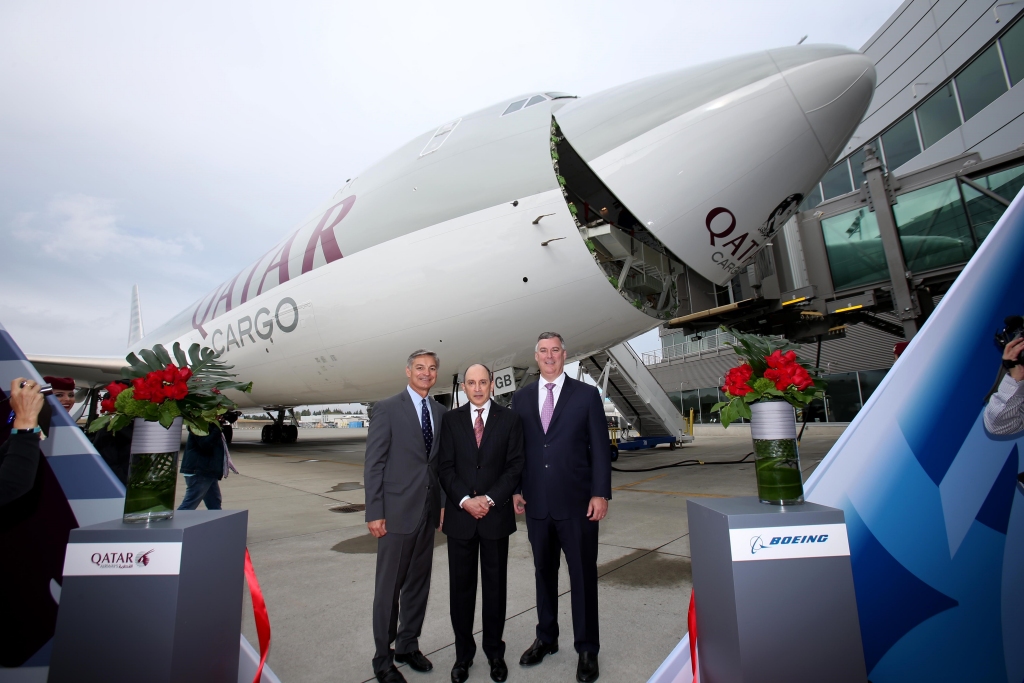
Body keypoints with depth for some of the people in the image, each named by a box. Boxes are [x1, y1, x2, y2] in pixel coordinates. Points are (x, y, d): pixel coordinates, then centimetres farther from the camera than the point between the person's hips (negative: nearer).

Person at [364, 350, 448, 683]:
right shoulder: (387, 408, -8)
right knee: (389, 587, 7)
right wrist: (374, 512, -11)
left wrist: (444, 502, 6)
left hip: (429, 512, 5)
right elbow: (373, 464, -9)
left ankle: (408, 645, 36)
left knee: (419, 583, 17)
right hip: (397, 512, -5)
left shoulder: (440, 412, 7)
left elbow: (443, 462, 10)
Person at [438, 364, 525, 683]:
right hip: (459, 516, 1)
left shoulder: (509, 419, 0)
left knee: (495, 586, 12)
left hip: (496, 515, 0)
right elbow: (445, 466, -1)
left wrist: (489, 499, -13)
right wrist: (465, 500, -14)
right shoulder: (451, 419, 2)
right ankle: (463, 653, 30)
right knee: (461, 587, 12)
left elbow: (515, 465, -4)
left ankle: (495, 652, 31)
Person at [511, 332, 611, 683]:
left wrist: (600, 493, -9)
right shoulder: (521, 398, 6)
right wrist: (515, 489, 3)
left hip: (577, 502, -3)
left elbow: (600, 447, -4)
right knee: (544, 572, 18)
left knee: (583, 575, 9)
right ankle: (546, 638, 38)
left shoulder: (586, 395, -2)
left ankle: (587, 649, 28)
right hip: (536, 502, 3)